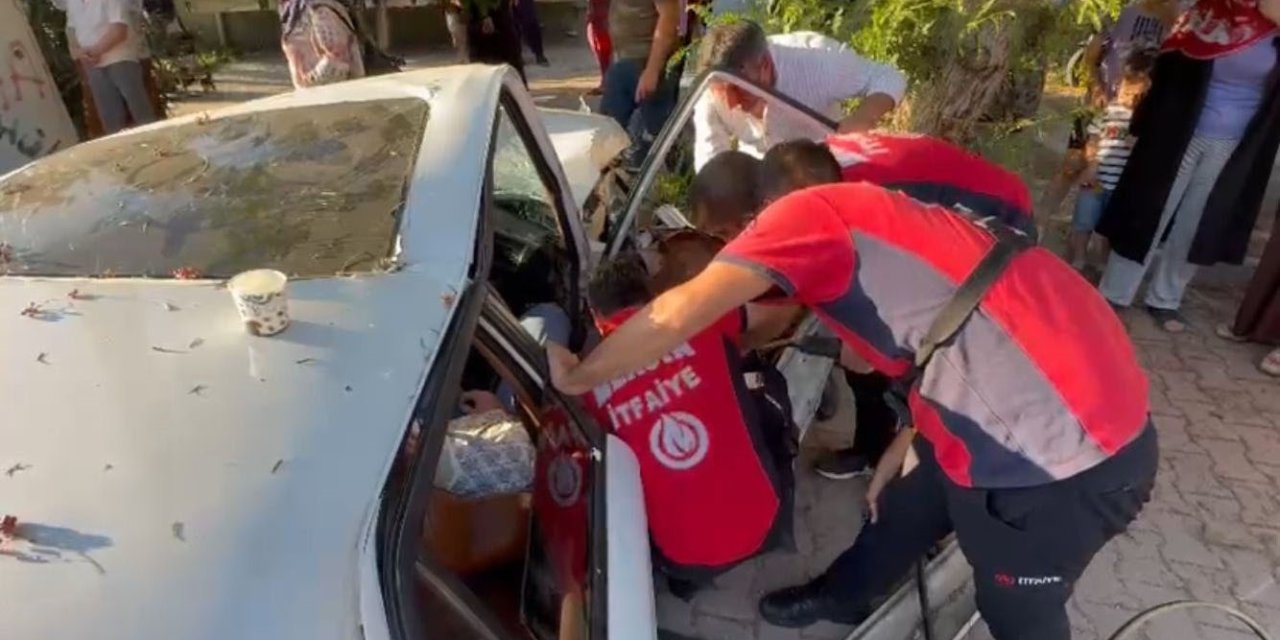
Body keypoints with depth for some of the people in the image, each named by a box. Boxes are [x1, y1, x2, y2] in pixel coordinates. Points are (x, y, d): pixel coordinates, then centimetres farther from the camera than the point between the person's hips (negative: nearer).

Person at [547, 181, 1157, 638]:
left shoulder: (806, 211, -13)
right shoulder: (855, 214, 15)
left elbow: (677, 314, -23)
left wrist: (576, 376, -10)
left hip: (1069, 457, -9)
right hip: (1043, 419, 9)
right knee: (907, 507, 28)